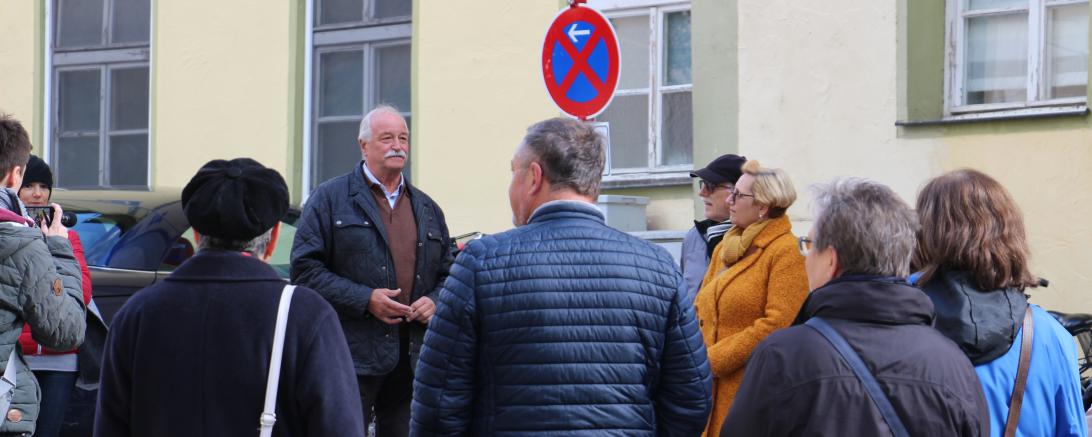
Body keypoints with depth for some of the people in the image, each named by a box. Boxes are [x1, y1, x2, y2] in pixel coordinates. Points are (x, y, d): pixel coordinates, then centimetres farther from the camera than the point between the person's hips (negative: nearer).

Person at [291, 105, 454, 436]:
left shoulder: (427, 209, 20)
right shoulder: (330, 198, 3)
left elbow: (448, 273, 24)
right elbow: (305, 269, -4)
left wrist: (434, 302, 1)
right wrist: (364, 299, -13)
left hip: (413, 359, 5)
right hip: (352, 356, -5)